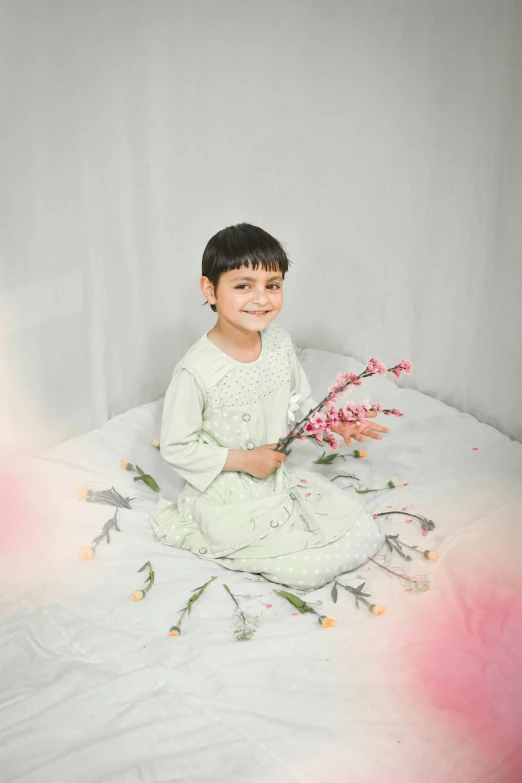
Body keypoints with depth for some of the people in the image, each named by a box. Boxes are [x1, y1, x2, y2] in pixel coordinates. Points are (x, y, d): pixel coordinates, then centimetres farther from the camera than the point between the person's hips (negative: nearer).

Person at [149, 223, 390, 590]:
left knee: (367, 537, 5)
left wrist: (334, 423, -9)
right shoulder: (196, 371, -25)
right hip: (231, 498, -7)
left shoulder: (280, 342, -5)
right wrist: (242, 460, -21)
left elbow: (301, 404, 10)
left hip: (282, 477, 7)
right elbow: (175, 446, -17)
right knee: (310, 570, -9)